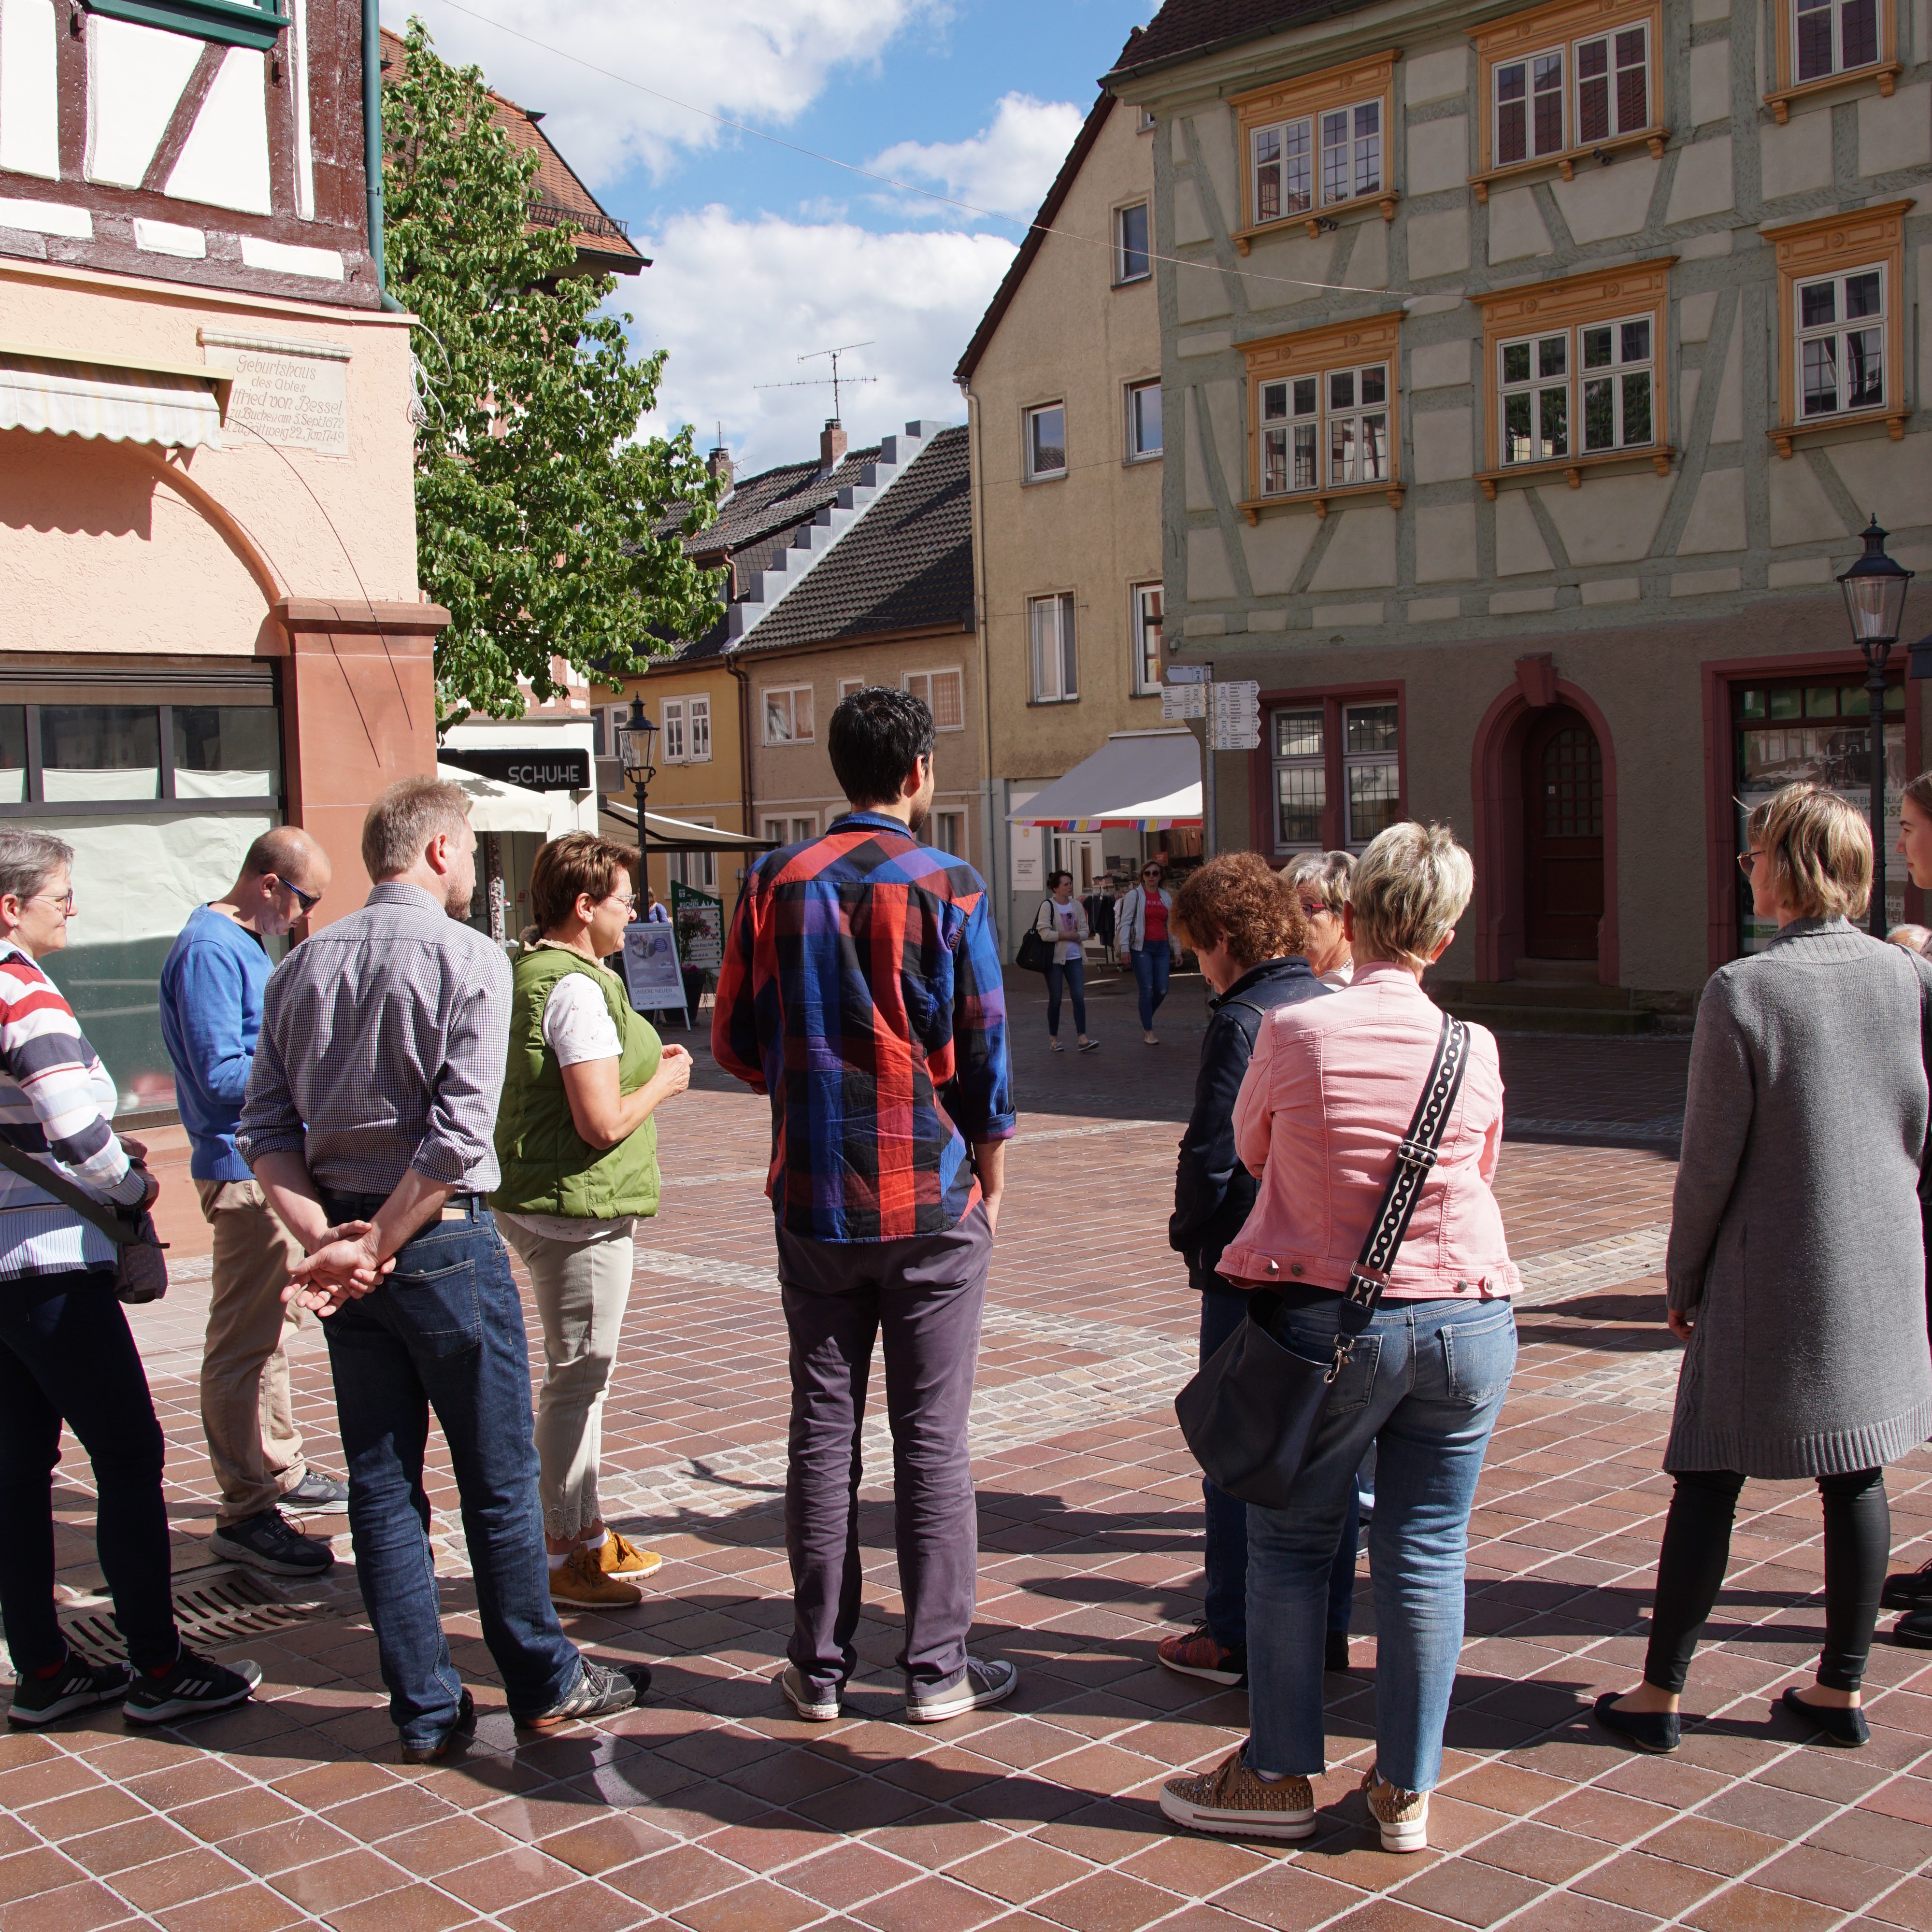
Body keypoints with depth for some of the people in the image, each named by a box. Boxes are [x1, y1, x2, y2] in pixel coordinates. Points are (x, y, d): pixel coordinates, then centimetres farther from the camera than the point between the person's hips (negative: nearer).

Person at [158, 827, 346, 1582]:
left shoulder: (247, 945, 15)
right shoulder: (210, 951, -18)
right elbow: (222, 1075, -23)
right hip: (244, 1171, -11)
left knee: (275, 1328, 20)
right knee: (244, 1343, -6)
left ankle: (280, 1470, 33)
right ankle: (246, 1513, 0)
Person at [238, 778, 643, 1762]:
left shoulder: (302, 964, 7)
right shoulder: (468, 958, -11)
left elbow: (265, 1127, 2)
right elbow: (458, 1138, -19)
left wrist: (324, 1235, -6)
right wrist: (376, 1245, -12)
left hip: (340, 1246, 6)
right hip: (443, 1240, -5)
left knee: (383, 1484, 11)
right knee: (498, 1478, 8)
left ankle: (426, 1709, 18)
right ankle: (543, 1683, 21)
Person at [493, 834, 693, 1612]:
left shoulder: (524, 971, 12)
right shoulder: (578, 990, -20)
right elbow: (603, 1124, -25)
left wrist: (641, 1061, 16)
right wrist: (664, 1082, -8)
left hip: (533, 1198, 11)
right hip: (579, 1205, -11)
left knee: (582, 1371, 19)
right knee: (576, 1377, -1)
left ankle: (587, 1532, 31)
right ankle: (562, 1555, 10)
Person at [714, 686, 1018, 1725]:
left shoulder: (779, 883, 1)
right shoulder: (947, 887, -7)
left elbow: (736, 1039, 4)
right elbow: (985, 1053, -6)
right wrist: (991, 1178, 7)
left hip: (814, 1200, 3)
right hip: (933, 1202, -2)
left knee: (822, 1429, 10)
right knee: (931, 1436, 5)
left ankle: (819, 1666, 17)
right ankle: (936, 1667, 13)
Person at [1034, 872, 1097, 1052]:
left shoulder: (1077, 905, 8)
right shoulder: (1048, 906, -7)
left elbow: (1085, 931, 6)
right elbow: (1045, 933, -16)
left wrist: (1074, 936, -14)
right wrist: (1068, 935, -11)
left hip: (1074, 957, 4)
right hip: (1054, 958, -4)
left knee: (1079, 997, -5)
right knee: (1055, 999, 2)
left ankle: (1083, 1039, -7)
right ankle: (1054, 1039, 14)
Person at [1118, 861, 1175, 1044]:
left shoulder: (1166, 897, 13)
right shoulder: (1135, 895, 0)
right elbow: (1125, 922, -3)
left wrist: (1176, 950, 16)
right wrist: (1125, 947, -12)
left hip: (1161, 947, 4)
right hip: (1142, 947, -4)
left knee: (1162, 990, -1)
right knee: (1147, 989, -6)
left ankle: (1146, 1020, 24)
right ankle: (1149, 1032, 1)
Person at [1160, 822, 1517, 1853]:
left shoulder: (1294, 1031, -10)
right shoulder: (1475, 1051, -4)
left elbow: (1249, 1148, 6)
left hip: (1327, 1320, -2)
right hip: (1467, 1322, 2)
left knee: (1291, 1543, 12)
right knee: (1427, 1552, 11)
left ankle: (1279, 1776, 20)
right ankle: (1406, 1789, 20)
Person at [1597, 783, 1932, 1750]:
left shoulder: (1741, 990, -15)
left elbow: (1711, 1161, -11)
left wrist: (1683, 1276, 1)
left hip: (1769, 1280, -4)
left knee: (1709, 1480, 4)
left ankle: (1660, 1694, 12)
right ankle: (1841, 1689, 23)